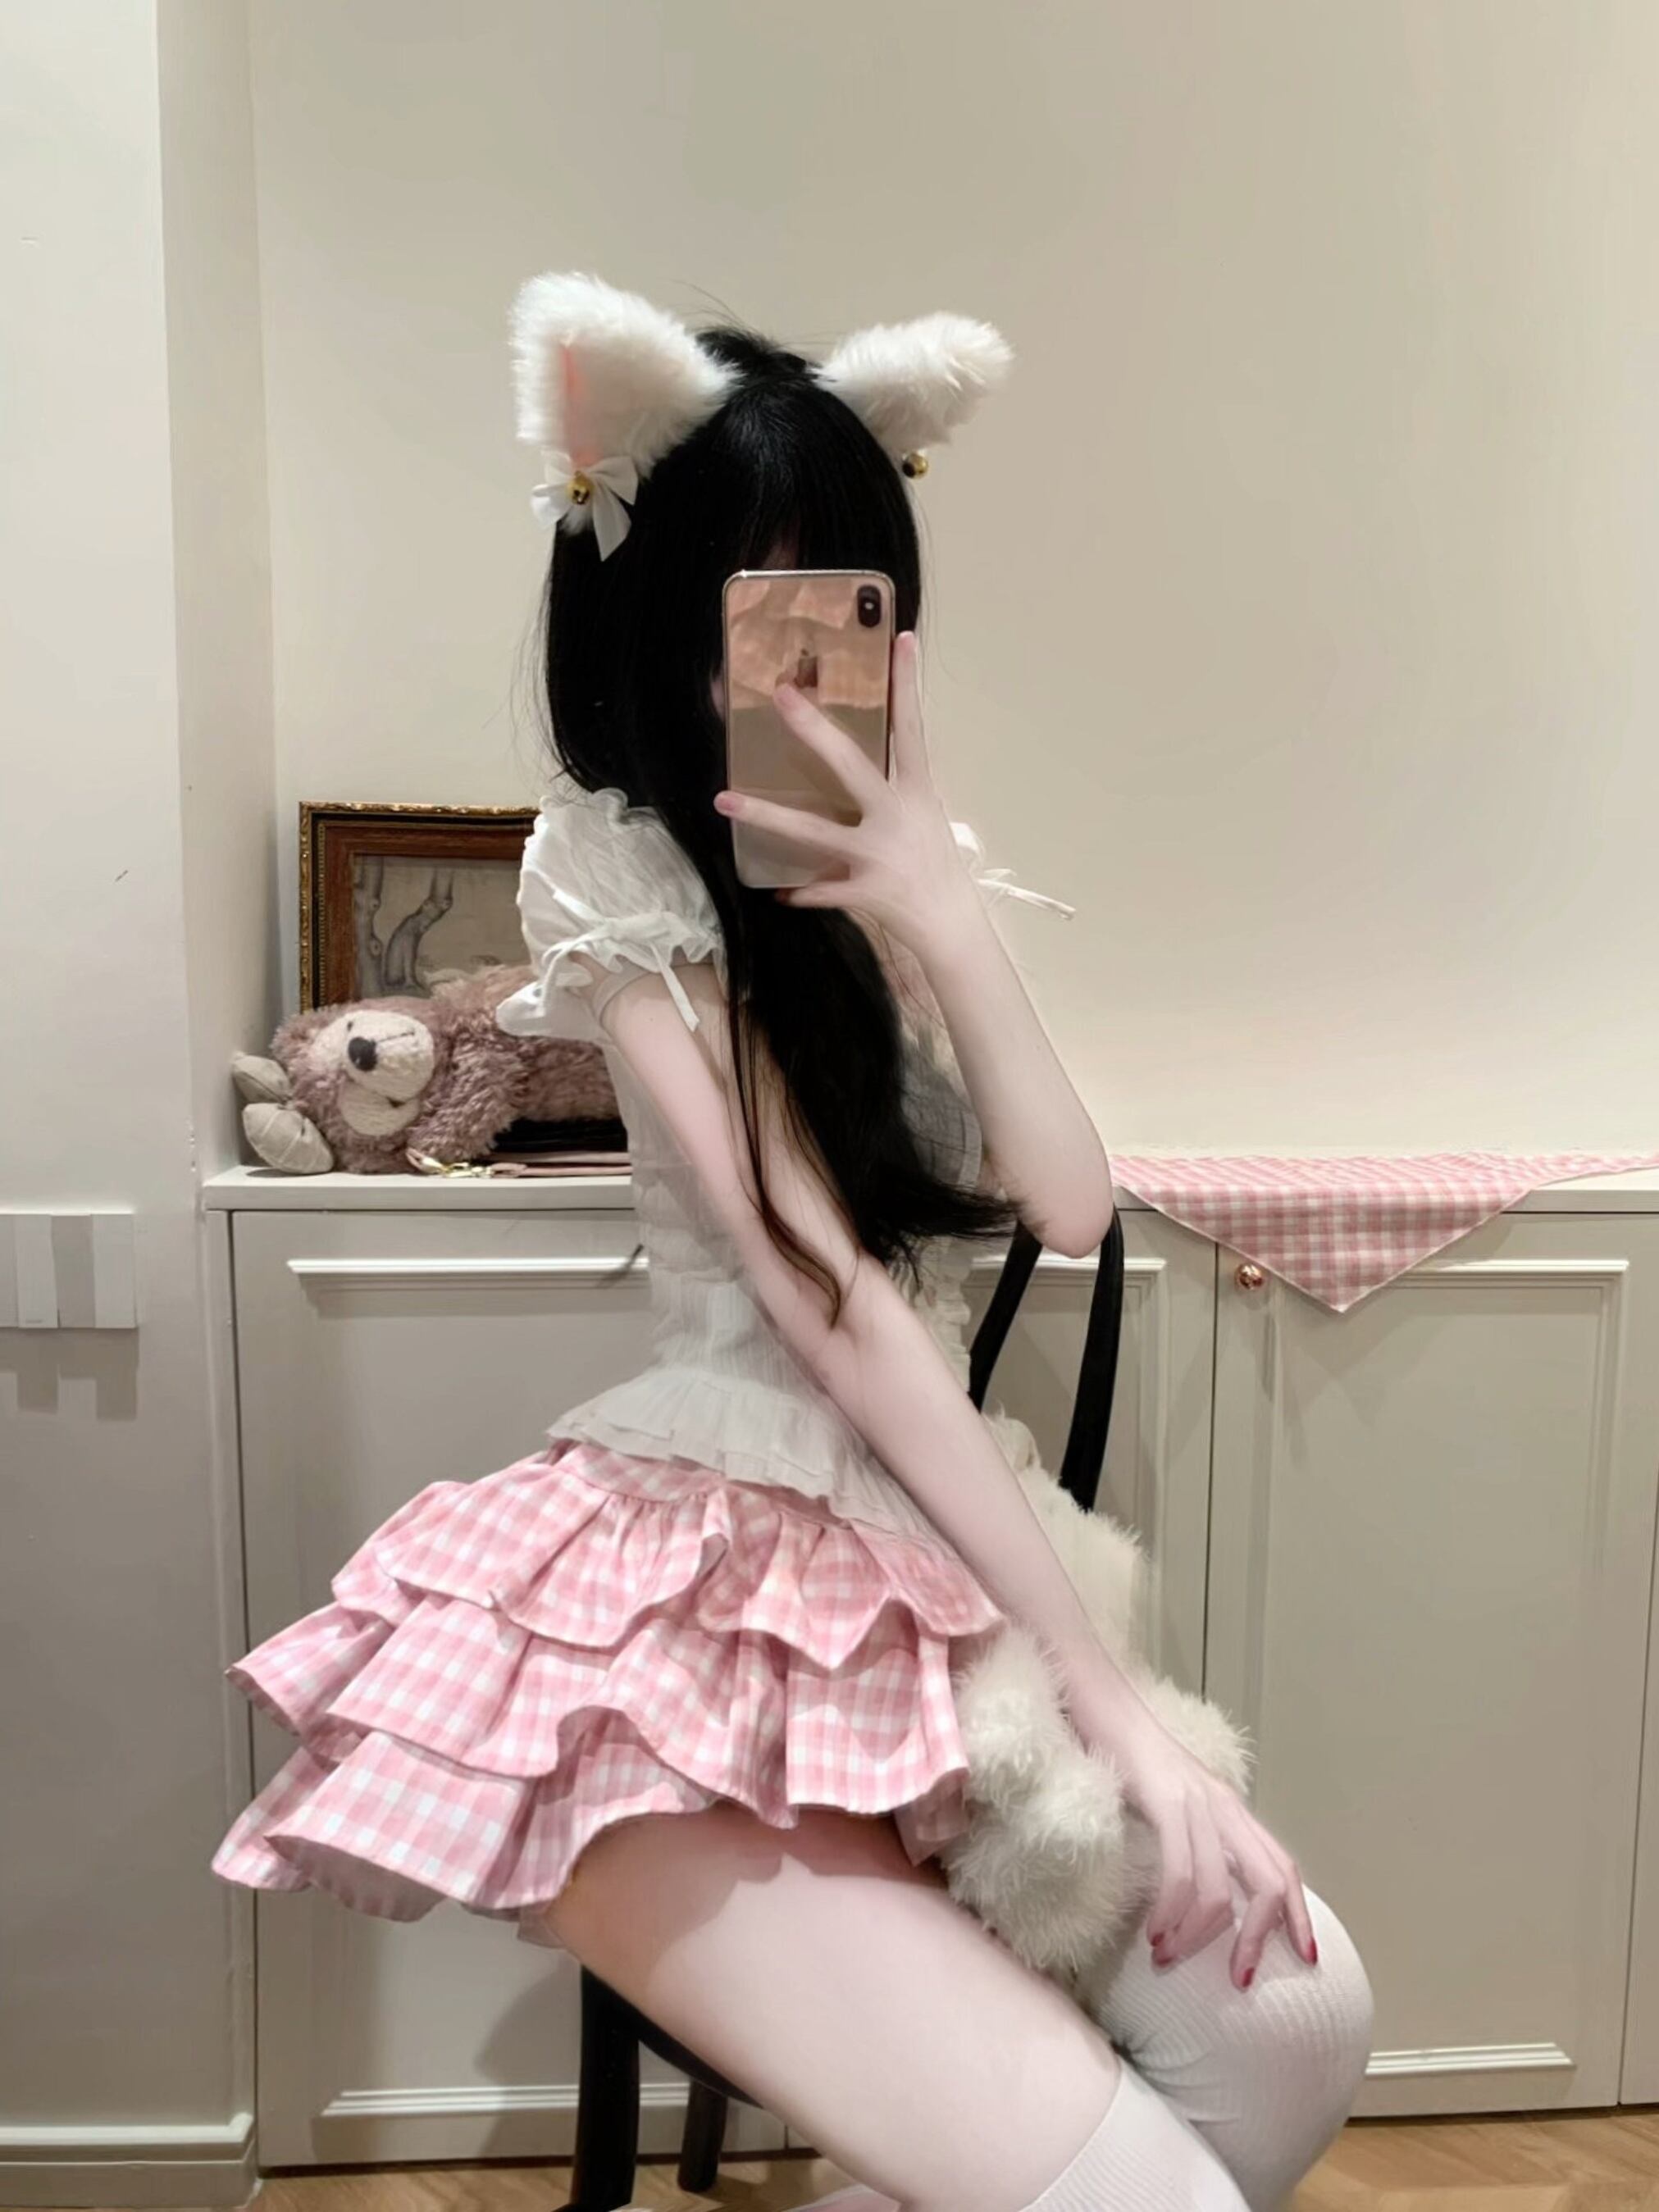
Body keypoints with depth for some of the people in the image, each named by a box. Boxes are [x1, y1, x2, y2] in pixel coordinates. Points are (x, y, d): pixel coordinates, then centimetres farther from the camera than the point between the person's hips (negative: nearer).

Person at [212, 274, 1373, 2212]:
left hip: (909, 1580, 7)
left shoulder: (883, 872, 12)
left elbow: (1069, 1205, -1)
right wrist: (1105, 1690, -14)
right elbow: (834, 1304, -16)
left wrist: (940, 913, -12)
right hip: (684, 1627, -6)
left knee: (1296, 2016, -10)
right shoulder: (630, 882, -8)